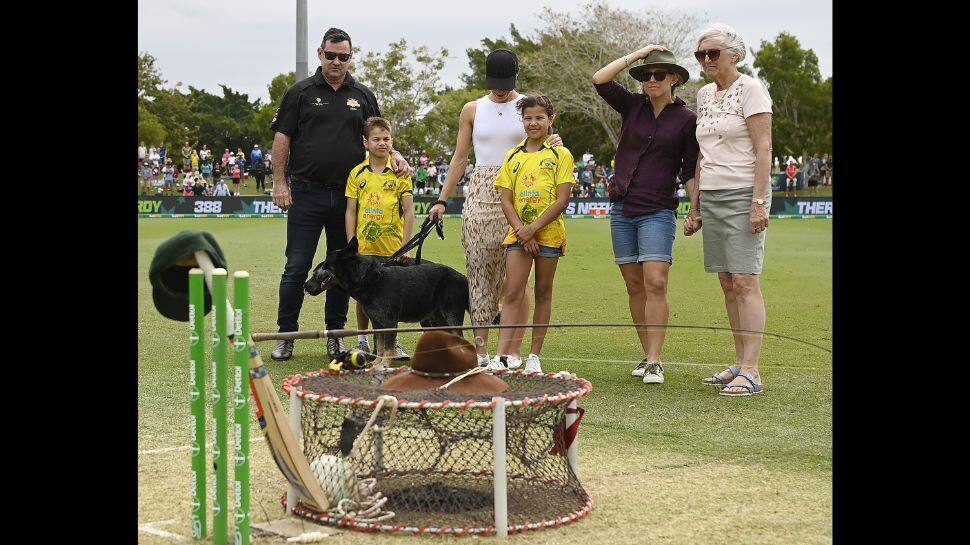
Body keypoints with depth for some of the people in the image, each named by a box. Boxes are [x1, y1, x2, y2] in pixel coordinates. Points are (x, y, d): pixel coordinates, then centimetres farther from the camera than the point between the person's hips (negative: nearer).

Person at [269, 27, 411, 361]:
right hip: (307, 194, -3)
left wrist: (394, 156, -4)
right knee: (297, 267, -3)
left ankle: (336, 335, 18)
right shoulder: (301, 92, 3)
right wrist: (279, 182, -6)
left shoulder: (363, 96, 12)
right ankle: (286, 335, 5)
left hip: (348, 195, 3)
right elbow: (282, 138, 2)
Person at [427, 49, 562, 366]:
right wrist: (442, 200, 7)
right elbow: (460, 158, 13)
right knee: (479, 269, -3)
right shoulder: (472, 110, 10)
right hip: (481, 193, 1)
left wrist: (555, 147, -14)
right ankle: (480, 346, -1)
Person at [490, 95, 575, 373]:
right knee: (513, 293, -7)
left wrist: (534, 228, -14)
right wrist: (521, 230, -9)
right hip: (518, 233, 2)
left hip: (548, 233, -2)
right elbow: (506, 200, 5)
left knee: (543, 293, 5)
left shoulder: (560, 155, 1)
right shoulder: (513, 156, 10)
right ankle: (504, 355, -12)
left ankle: (535, 355, 12)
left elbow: (562, 200, -7)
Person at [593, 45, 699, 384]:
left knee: (655, 283, -14)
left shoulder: (687, 119, 0)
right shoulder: (633, 106, 8)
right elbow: (599, 79, -5)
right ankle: (648, 356, 14)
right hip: (622, 209, 4)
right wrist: (636, 54, -2)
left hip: (658, 211, -4)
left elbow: (692, 170, 3)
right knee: (634, 286, 6)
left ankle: (654, 362, -13)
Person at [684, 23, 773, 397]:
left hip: (743, 196, -7)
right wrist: (694, 207, 17)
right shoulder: (704, 95, 16)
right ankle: (740, 364, 10)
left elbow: (763, 149, -12)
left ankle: (750, 371, -13)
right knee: (727, 284, 6)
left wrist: (759, 202, -19)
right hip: (710, 197, 7)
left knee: (745, 281, -12)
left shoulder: (750, 89, -6)